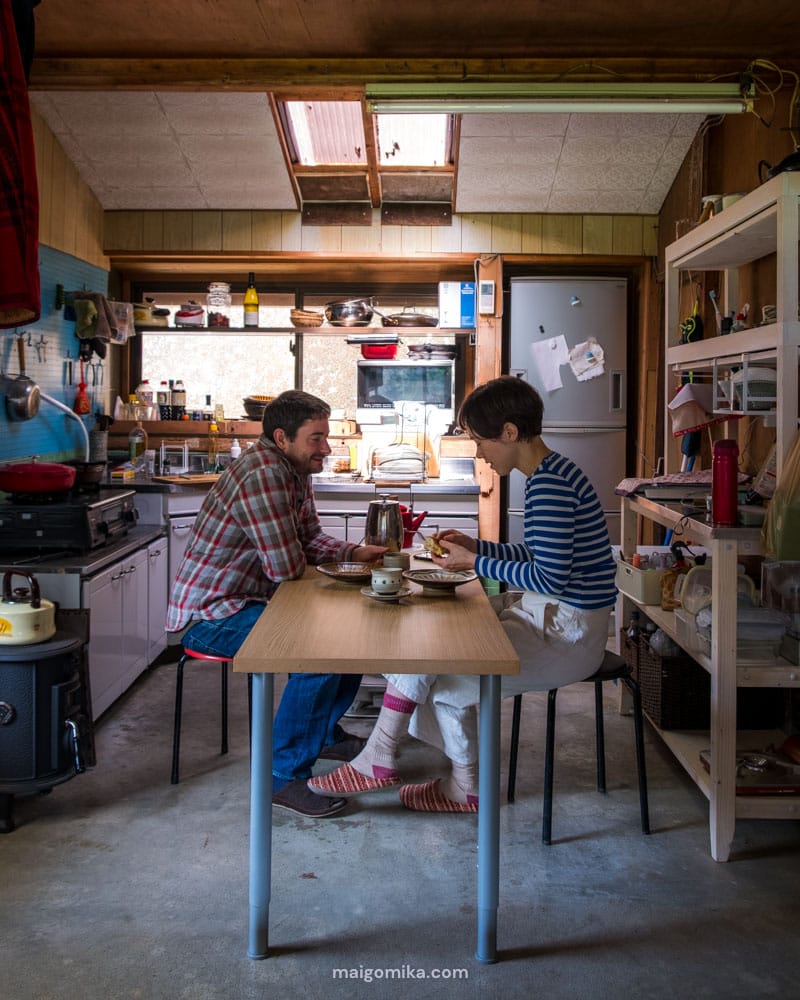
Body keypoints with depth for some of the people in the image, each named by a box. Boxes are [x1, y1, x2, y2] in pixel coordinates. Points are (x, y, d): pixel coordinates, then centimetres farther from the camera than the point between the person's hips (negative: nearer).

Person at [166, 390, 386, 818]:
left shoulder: (294, 470, 8)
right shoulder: (262, 475, -26)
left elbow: (309, 538, 12)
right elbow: (286, 568, -27)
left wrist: (355, 552, -5)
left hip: (251, 600, 11)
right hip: (210, 614, -10)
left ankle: (325, 730, 29)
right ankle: (283, 777, -13)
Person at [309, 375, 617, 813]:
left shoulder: (549, 483, -21)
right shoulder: (548, 474, 10)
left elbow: (550, 578, -26)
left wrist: (474, 562, -16)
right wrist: (476, 546, 7)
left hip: (566, 634, -10)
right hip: (548, 613, 10)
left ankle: (378, 760, 8)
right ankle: (465, 786, 12)